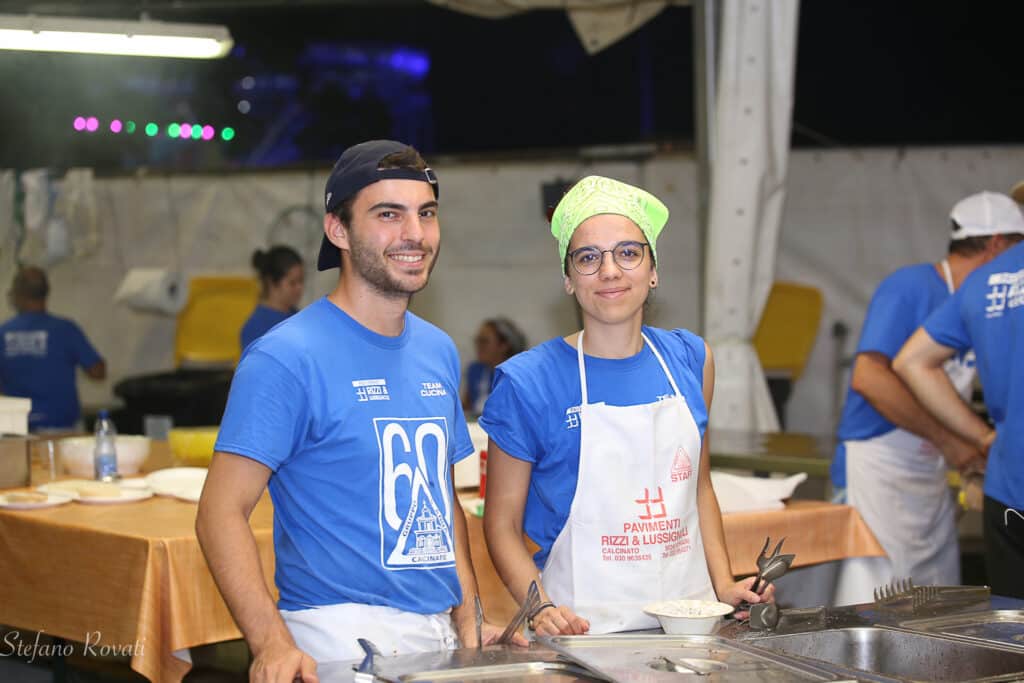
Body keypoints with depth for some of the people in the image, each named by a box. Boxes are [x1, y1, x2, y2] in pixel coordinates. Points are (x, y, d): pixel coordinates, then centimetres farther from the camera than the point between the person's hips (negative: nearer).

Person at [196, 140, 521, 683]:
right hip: (342, 639, -6)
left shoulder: (438, 352, 10)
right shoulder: (286, 358, -12)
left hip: (439, 638, 7)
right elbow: (221, 513, -15)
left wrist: (470, 621, 7)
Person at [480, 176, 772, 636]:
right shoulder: (528, 382, -5)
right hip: (586, 629, -4)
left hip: (689, 620, 4)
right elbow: (502, 523, -1)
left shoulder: (690, 359, 9)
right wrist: (541, 608, -16)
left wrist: (724, 585, 9)